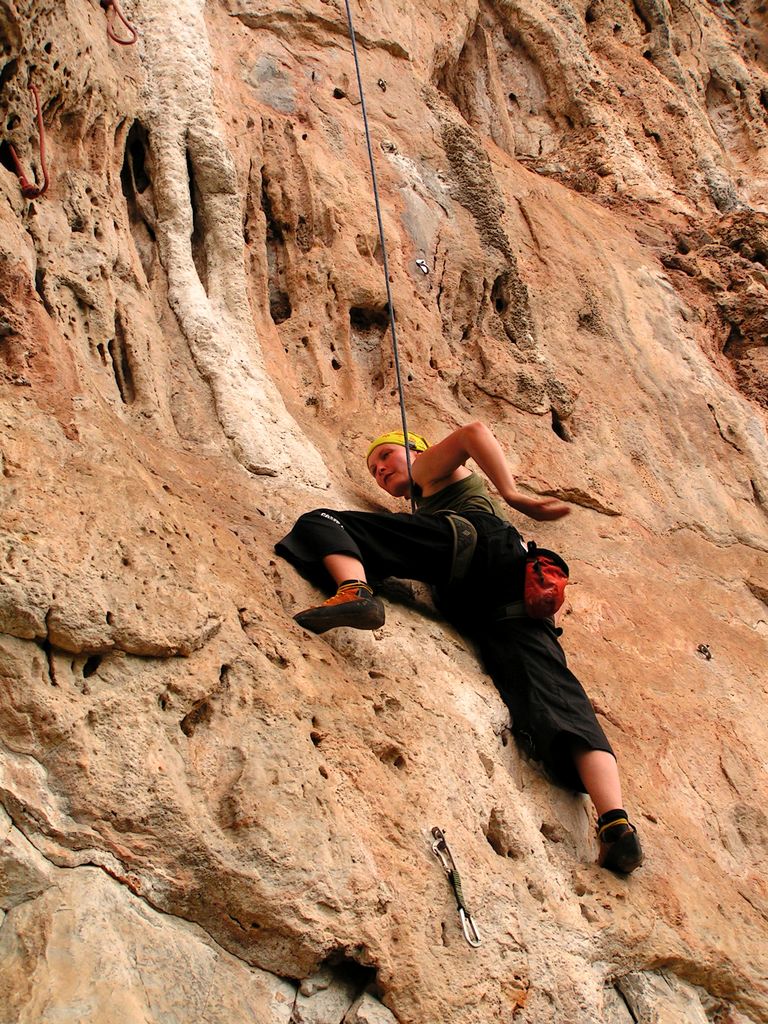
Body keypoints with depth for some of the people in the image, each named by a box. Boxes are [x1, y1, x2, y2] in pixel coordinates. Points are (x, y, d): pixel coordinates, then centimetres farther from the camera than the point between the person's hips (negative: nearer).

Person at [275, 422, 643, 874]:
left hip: (477, 541, -7)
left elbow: (474, 433, 4)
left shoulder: (433, 467, 28)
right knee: (553, 697, -15)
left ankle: (355, 591, -40)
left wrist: (513, 495, -1)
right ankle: (615, 822, -35)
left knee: (322, 524, -5)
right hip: (520, 589, 7)